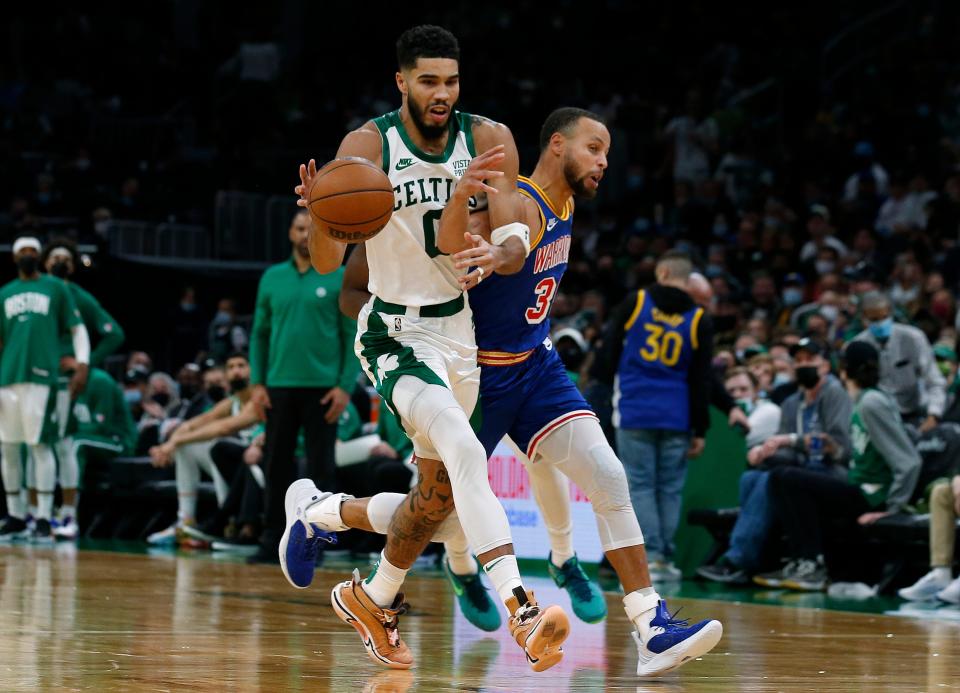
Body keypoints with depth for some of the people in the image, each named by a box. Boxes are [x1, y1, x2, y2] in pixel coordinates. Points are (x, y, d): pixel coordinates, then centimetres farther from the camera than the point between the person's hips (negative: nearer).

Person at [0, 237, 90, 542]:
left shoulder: (56, 288, 8)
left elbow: (77, 329, 7)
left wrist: (82, 364, -7)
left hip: (41, 376, -4)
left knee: (40, 445, -8)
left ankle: (43, 519, -6)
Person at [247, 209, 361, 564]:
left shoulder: (340, 279, 1)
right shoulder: (273, 278, 9)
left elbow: (353, 336, -2)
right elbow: (260, 333, 11)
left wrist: (345, 386, -10)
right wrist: (257, 382, 2)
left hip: (322, 388, -3)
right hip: (279, 387, 3)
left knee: (321, 468, 0)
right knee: (276, 466, 4)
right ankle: (272, 540, 9)